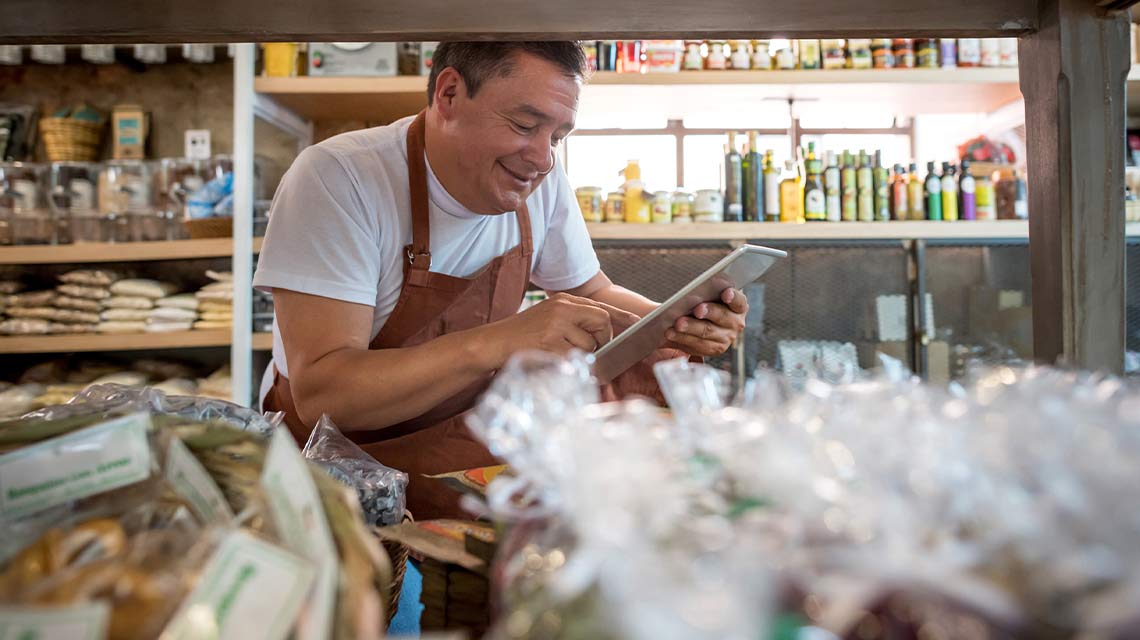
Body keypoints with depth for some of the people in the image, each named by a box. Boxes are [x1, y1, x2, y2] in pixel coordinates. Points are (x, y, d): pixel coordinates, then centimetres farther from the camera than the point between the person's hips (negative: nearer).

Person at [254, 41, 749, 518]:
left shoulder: (539, 180, -5)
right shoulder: (337, 178, -23)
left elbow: (592, 293, 10)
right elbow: (319, 395, -29)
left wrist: (677, 327, -12)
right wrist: (498, 343, -41)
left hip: (471, 438, 6)